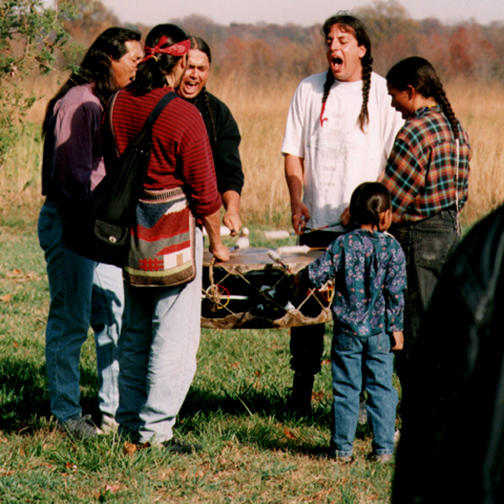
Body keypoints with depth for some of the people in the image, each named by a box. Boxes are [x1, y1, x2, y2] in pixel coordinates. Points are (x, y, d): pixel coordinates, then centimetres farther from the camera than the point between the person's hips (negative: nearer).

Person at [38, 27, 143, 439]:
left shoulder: (112, 104, 15)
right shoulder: (79, 103, -15)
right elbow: (72, 173, -19)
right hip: (70, 222, -9)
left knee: (116, 316, 9)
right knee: (71, 321, -2)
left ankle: (115, 409, 16)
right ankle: (67, 413, 6)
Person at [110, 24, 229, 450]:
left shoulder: (120, 105, 0)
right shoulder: (184, 115, -17)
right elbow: (204, 190, -12)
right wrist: (217, 242, 1)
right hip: (174, 230, -7)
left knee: (134, 330, 17)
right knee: (174, 334, 1)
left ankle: (130, 420, 23)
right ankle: (155, 428, 0)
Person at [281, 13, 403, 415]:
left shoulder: (382, 93, 1)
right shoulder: (309, 90, 11)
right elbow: (293, 152, 11)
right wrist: (297, 201, -3)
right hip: (317, 224, 3)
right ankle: (301, 390, 14)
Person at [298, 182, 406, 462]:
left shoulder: (343, 245, -5)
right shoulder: (392, 249, -6)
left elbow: (315, 276, -7)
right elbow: (396, 292, -7)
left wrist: (304, 276, 16)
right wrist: (396, 327, 1)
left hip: (347, 330, 0)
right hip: (380, 333, 0)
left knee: (346, 389, 7)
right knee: (381, 389, 8)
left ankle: (342, 448, 9)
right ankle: (384, 448, 9)